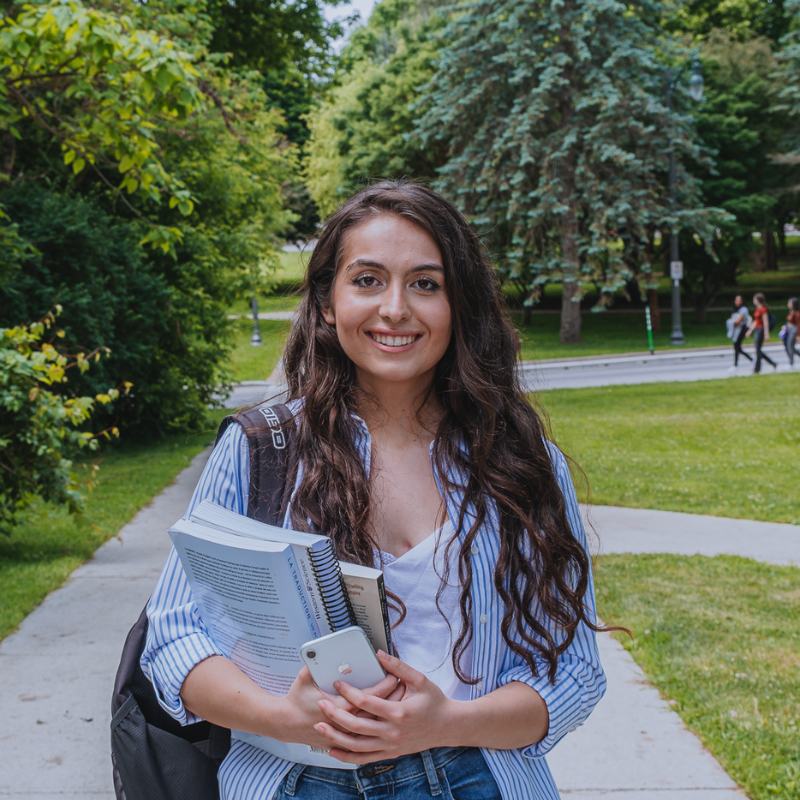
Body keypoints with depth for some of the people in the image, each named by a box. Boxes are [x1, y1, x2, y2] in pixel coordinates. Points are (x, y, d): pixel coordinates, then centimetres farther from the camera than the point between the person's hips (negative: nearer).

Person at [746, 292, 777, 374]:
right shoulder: (757, 309, 13)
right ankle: (773, 364, 16)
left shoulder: (763, 309, -14)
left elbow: (766, 322, -16)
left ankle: (757, 369, 4)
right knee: (758, 351, 10)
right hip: (756, 330, 9)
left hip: (761, 330, -9)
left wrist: (766, 334, -18)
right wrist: (750, 330, 19)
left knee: (758, 350, -3)